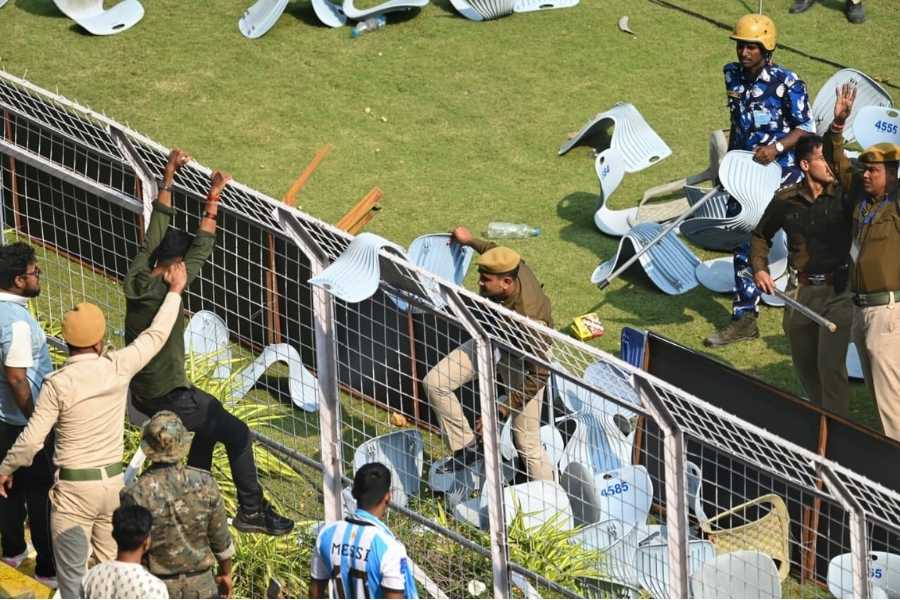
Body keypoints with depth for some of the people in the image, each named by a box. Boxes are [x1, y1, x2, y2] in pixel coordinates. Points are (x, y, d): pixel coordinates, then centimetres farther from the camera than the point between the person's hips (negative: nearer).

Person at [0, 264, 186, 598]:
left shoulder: (58, 384, -17)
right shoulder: (118, 367, -6)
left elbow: (31, 441, -15)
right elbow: (156, 336, 10)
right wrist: (175, 292, 24)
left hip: (73, 489, -4)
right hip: (113, 482, 4)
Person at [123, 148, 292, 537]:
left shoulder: (135, 278, -6)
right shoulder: (164, 290, -25)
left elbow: (156, 231, 3)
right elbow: (201, 252, -20)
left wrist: (168, 178, 6)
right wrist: (212, 201, -16)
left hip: (141, 391, 9)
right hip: (167, 397, -9)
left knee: (212, 420, 28)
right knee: (237, 434, 1)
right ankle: (251, 511, 7)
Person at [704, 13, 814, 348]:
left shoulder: (786, 82, -15)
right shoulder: (733, 76, 4)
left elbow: (806, 128, -11)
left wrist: (777, 147, -25)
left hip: (781, 176, -6)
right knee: (743, 246, 7)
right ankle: (744, 318, 13)